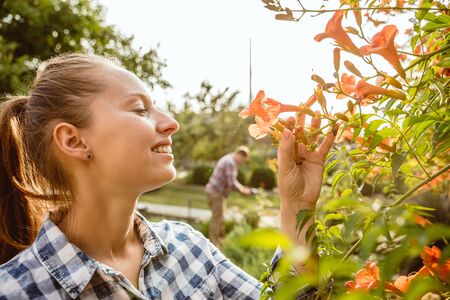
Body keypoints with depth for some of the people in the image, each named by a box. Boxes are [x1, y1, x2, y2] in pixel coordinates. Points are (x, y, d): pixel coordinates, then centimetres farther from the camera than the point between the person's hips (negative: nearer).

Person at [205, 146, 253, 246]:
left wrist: (242, 188, 10)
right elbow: (231, 183, -23)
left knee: (220, 218, 17)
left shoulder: (229, 160, 14)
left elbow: (232, 180, 22)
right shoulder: (230, 163, -20)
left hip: (218, 193, 10)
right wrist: (243, 191, -9)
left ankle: (220, 240, 26)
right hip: (216, 193, -10)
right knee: (217, 218, -4)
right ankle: (214, 244, 4)